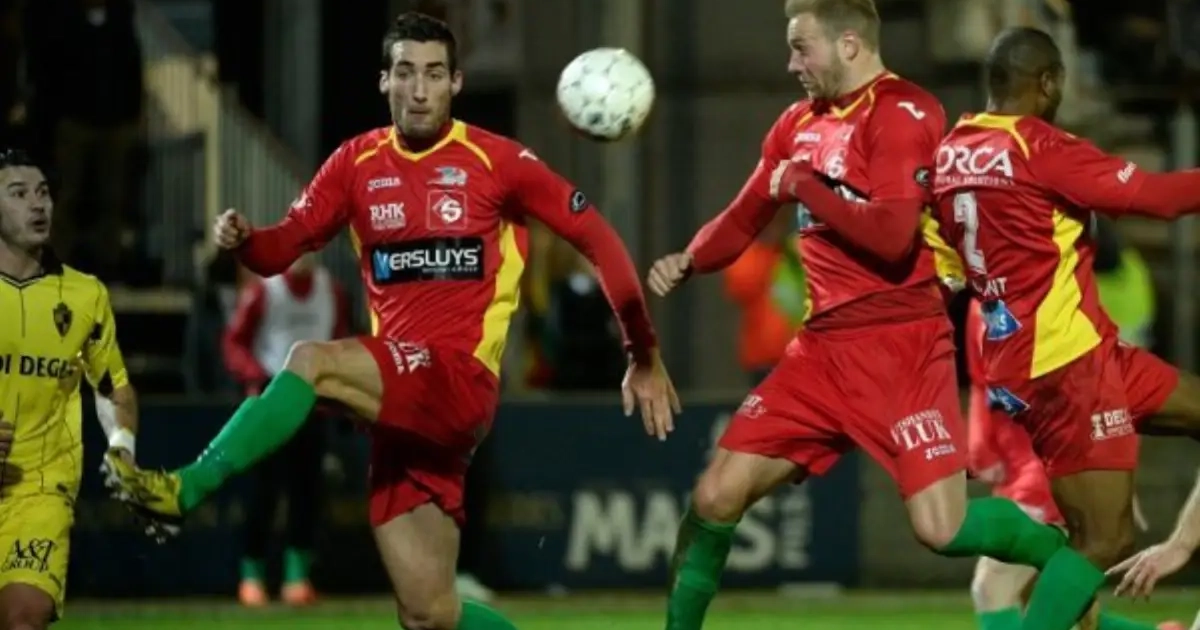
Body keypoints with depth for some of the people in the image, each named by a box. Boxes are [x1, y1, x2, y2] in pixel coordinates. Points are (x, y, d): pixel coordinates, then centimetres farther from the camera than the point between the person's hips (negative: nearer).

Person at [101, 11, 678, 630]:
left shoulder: (496, 161, -2)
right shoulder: (358, 162, 10)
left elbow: (595, 236, 2)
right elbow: (283, 247, 8)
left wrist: (645, 356, 2)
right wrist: (242, 240, -17)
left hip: (459, 382, -5)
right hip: (399, 403, 5)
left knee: (313, 362, -29)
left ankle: (184, 490, -27)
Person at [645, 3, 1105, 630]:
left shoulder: (902, 113, -10)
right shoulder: (799, 123, 14)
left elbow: (891, 235, -22)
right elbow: (744, 218, 22)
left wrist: (804, 185, -11)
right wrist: (687, 261, 3)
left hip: (900, 344, -7)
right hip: (824, 345, 7)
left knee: (942, 528, -15)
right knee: (716, 496, -1)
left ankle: (1071, 563, 10)